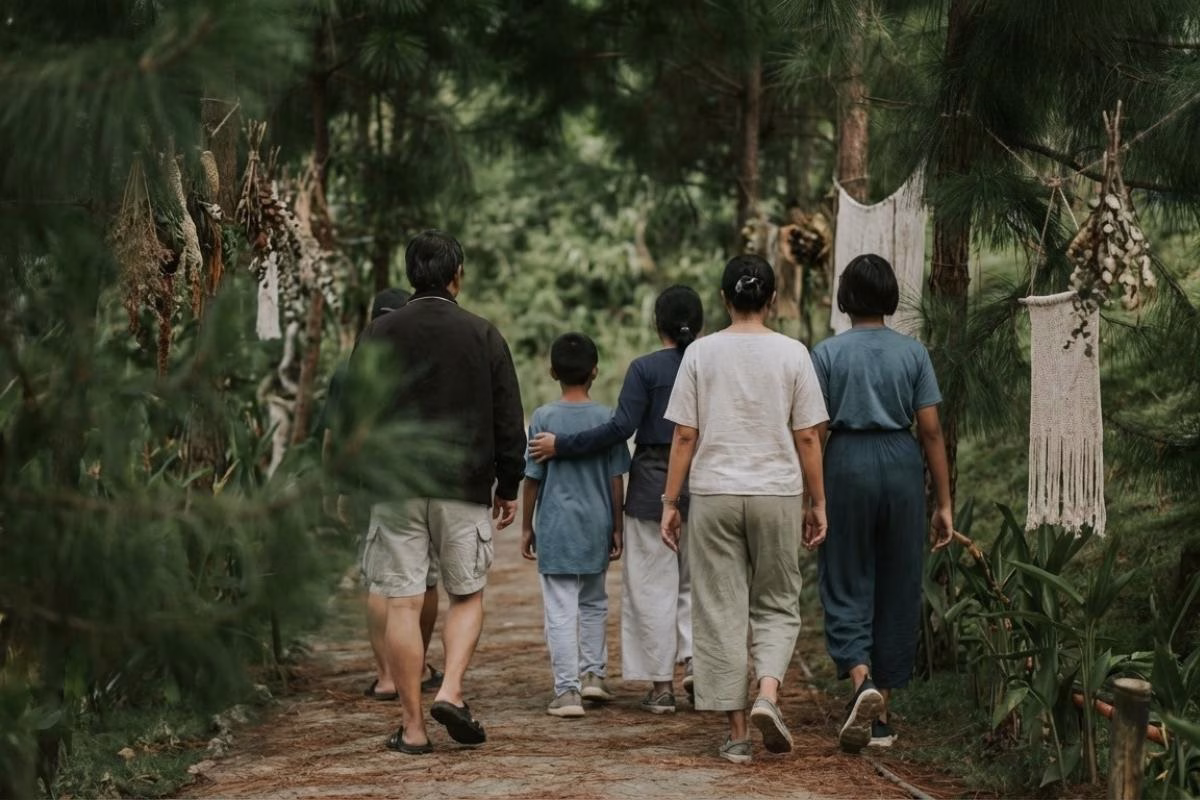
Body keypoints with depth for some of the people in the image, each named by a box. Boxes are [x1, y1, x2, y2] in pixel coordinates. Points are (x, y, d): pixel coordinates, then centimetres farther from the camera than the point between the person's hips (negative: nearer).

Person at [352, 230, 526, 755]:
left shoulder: (379, 334, 2)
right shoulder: (484, 336, 1)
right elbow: (509, 422, 3)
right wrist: (508, 487, 13)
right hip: (464, 489, 0)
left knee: (403, 603, 2)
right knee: (467, 594, 15)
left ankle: (412, 727, 2)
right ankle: (451, 691, -5)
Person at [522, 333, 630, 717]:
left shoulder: (544, 418, -7)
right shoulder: (607, 419, -2)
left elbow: (532, 479, -3)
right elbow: (616, 480, 1)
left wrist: (526, 527, 6)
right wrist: (616, 528, 10)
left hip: (556, 527, -3)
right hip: (596, 525, 3)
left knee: (561, 610, -2)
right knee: (594, 602, 22)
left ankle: (568, 691, -5)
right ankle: (592, 673, 23)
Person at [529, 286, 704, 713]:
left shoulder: (645, 368, -9)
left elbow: (621, 428, -16)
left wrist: (562, 445, -10)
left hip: (652, 487, -3)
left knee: (653, 586, 4)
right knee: (695, 582, 16)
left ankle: (661, 683, 5)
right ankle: (694, 659, -2)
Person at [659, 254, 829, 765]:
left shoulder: (701, 353, 0)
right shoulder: (791, 354, -1)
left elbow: (684, 436, -1)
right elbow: (808, 437, -1)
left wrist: (670, 501, 5)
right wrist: (817, 502, 8)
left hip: (713, 493, 0)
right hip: (778, 493, 0)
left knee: (721, 610, 5)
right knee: (777, 604, 13)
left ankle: (737, 733, 4)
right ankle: (768, 693, -12)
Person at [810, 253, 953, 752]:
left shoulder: (827, 353, -1)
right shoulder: (913, 353, 3)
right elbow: (930, 430, 1)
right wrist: (944, 503, 5)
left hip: (846, 463, -2)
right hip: (902, 466, 2)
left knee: (846, 587, 4)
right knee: (898, 590, 9)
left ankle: (862, 681, -23)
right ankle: (881, 713, 13)